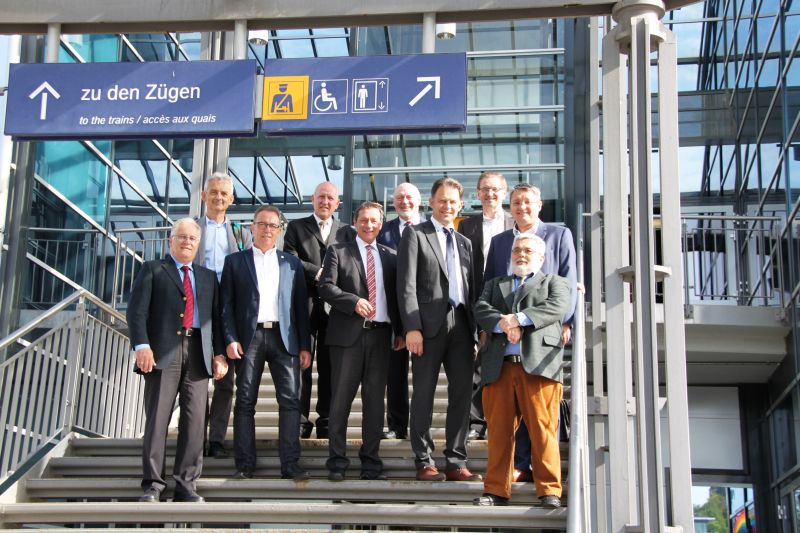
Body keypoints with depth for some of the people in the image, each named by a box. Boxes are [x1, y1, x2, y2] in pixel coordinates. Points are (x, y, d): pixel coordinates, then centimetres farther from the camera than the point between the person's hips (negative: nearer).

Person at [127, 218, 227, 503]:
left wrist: (219, 353, 5)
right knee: (157, 419, -5)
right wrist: (142, 345, -13)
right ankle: (152, 484, 0)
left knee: (194, 420, -2)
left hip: (198, 354, 3)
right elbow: (137, 310, 0)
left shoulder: (208, 276, 22)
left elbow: (216, 317, 17)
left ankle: (186, 484, 3)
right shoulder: (153, 270, 11)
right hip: (163, 351, -3)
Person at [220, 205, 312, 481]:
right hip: (249, 337, -1)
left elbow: (301, 306, 12)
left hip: (284, 338, 1)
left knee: (290, 400, -7)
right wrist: (230, 339, -7)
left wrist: (305, 345, 6)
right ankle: (245, 465, 4)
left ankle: (290, 464, -5)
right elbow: (226, 304, 5)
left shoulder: (292, 263, 15)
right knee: (245, 402, 0)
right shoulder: (235, 261, 11)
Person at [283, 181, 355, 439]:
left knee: (329, 367, 2)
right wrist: (318, 272, -12)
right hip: (304, 304, -1)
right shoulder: (296, 227, 11)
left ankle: (326, 420, 7)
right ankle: (300, 420, 1)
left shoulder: (346, 231, 15)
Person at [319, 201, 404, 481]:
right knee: (341, 400, 0)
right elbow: (325, 287, -5)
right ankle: (337, 462, 7)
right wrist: (354, 301, -18)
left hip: (380, 334, 3)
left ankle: (371, 461, 13)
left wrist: (400, 331, 6)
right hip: (347, 334, -3)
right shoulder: (338, 251, 7)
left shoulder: (390, 256, 15)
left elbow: (396, 296, 15)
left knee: (375, 401, 6)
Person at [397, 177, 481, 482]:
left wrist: (478, 327, 7)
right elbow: (406, 285, -5)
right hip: (430, 325, -5)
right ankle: (424, 462, 8)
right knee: (424, 396, 1)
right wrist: (412, 327, -14)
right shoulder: (415, 235, 3)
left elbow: (471, 287, 18)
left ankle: (456, 463, 10)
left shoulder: (464, 242, 20)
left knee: (462, 395, 4)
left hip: (461, 324, 5)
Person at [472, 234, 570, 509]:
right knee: (499, 431, 0)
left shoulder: (555, 282, 20)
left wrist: (518, 319, -11)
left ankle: (550, 490, -5)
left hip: (538, 364, -3)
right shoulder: (495, 284, 29)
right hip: (499, 367, 3)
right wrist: (504, 325, -11)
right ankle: (496, 490, 5)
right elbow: (481, 310, 10)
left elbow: (556, 308, -1)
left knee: (543, 428, -9)